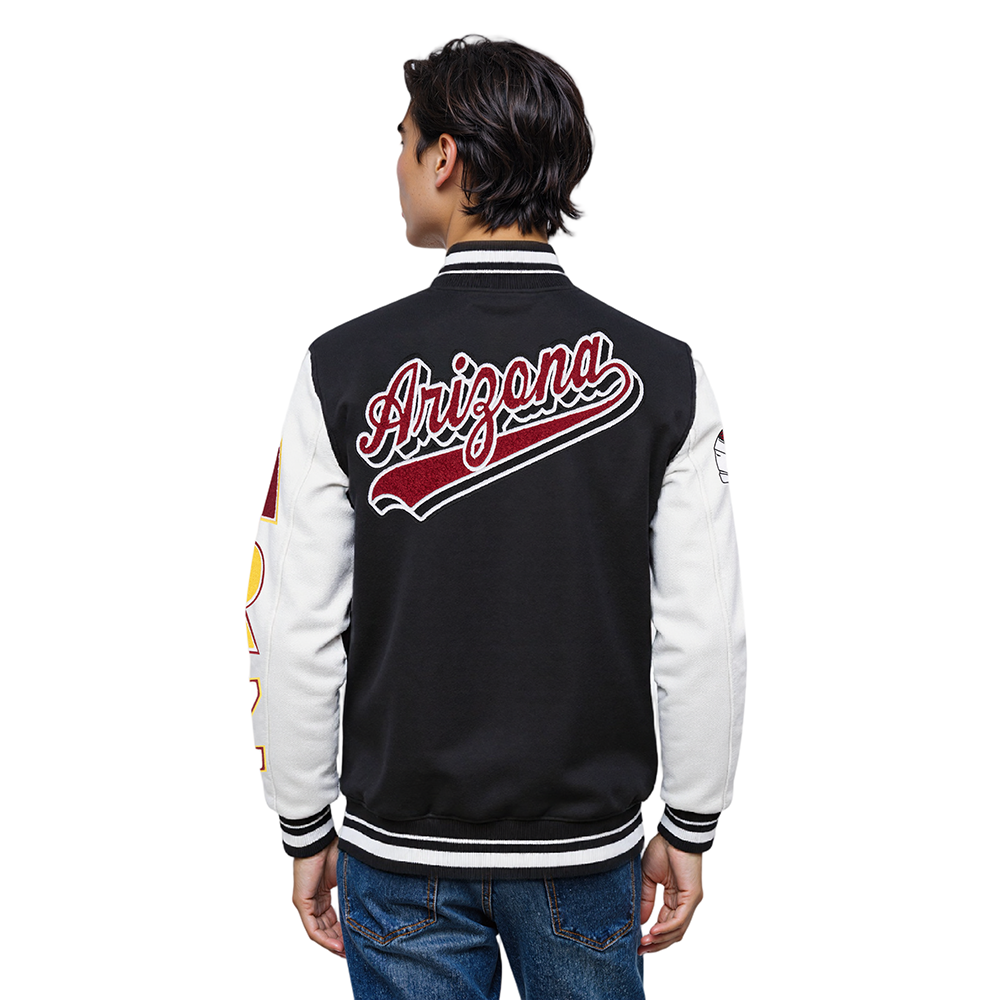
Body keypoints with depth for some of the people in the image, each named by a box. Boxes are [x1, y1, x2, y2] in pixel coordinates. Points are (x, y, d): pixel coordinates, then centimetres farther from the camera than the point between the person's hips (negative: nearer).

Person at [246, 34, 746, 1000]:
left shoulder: (345, 369, -11)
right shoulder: (663, 375, -9)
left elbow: (295, 632, -8)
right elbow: (703, 638, -8)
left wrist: (306, 830, 4)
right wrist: (689, 830, 5)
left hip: (401, 856, -1)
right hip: (589, 850, 1)